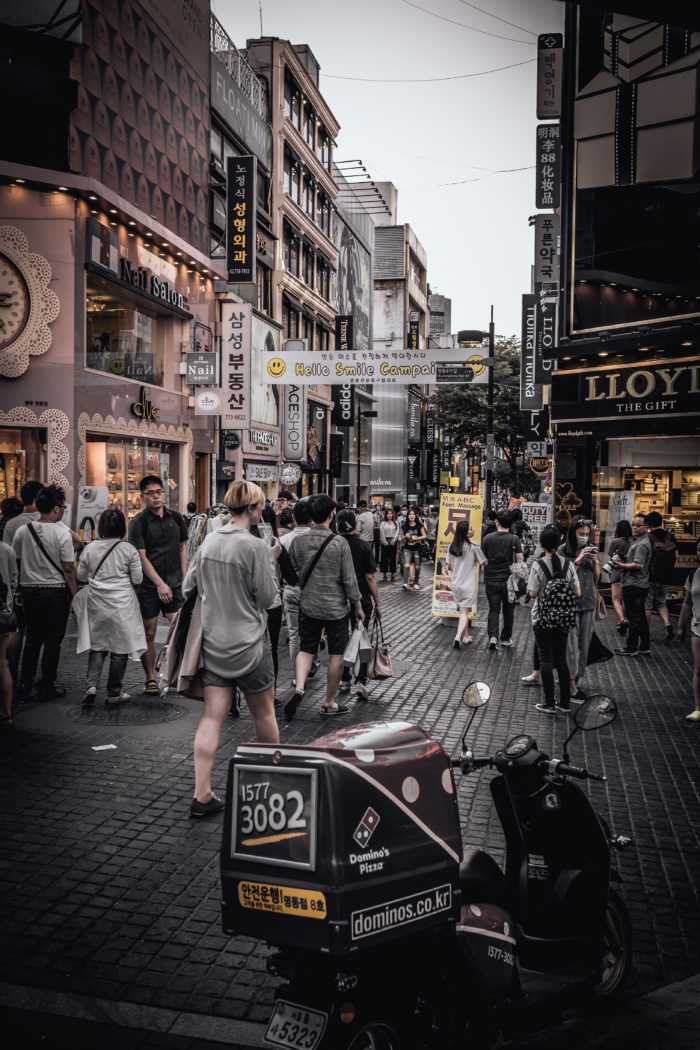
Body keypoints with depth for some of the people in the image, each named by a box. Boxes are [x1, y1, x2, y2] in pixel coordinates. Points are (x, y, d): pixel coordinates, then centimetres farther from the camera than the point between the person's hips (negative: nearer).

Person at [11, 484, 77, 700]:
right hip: (55, 592, -5)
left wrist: (17, 589, 19)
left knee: (32, 639, 17)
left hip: (29, 591, 5)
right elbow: (68, 569, -12)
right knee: (52, 641, 5)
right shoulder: (62, 533, -12)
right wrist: (74, 594, -3)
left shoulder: (22, 531, 2)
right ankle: (47, 687, 10)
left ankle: (25, 686, 20)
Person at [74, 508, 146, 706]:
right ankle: (114, 693, 13)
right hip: (122, 604, -2)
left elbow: (81, 576, 6)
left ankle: (91, 685, -5)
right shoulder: (129, 550, -9)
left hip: (96, 604, 2)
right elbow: (137, 579, -6)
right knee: (119, 648, 7)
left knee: (97, 646, 13)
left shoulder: (90, 548, -2)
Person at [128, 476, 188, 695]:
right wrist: (160, 584, -15)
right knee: (148, 634, 4)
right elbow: (141, 558, -9)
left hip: (174, 584, 3)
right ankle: (150, 679, 16)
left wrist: (184, 578, 9)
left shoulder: (176, 518, 8)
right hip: (148, 586, -3)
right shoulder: (138, 522, -5)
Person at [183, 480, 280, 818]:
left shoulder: (208, 541, 4)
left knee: (212, 717, 4)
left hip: (213, 643, 5)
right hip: (248, 644, -5)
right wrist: (271, 562, 1)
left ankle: (202, 795, 3)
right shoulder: (255, 547, -15)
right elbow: (266, 597, -10)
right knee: (264, 713, 13)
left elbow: (188, 588, 10)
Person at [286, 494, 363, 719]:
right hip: (335, 607, -3)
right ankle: (329, 703, 19)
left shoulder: (298, 542, -5)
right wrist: (358, 606, 1)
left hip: (308, 606, 3)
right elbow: (349, 580, -11)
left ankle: (299, 688, -6)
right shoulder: (339, 543, -15)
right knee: (335, 655, 10)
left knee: (306, 649, 17)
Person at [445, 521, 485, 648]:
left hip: (456, 584, 5)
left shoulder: (451, 547, -2)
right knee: (464, 611, -2)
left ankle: (466, 636, 26)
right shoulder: (474, 547, -14)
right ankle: (458, 636, -18)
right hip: (469, 585, -4)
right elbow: (484, 563, -6)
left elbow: (449, 566, 5)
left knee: (463, 610, 18)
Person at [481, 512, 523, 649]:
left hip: (491, 580, 1)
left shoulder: (487, 538, -3)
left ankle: (492, 636, -11)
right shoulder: (514, 539, -7)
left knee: (493, 609, 7)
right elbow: (520, 560, -7)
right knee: (508, 610, 14)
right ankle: (506, 638, 22)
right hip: (508, 580, -1)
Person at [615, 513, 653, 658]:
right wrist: (620, 558, 12)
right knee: (641, 617, 14)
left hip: (634, 586, -11)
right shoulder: (637, 541, 17)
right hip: (640, 585, 11)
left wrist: (622, 565, -13)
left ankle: (631, 648, 3)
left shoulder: (641, 544, -16)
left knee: (634, 618, -3)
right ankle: (644, 647, 21)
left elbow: (638, 565, -23)